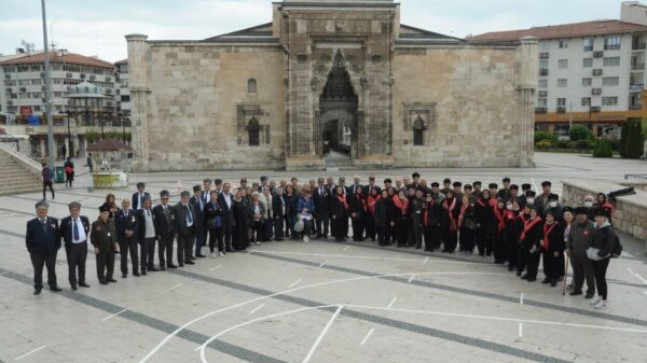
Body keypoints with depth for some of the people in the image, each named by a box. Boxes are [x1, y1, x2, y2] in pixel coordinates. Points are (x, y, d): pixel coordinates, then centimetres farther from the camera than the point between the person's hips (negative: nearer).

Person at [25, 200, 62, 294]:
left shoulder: (54, 221, -2)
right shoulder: (31, 223, -7)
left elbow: (58, 235, 2)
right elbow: (28, 238, -3)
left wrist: (57, 247, -3)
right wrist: (30, 249, -7)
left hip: (51, 251, 1)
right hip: (37, 252, -1)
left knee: (52, 269, 14)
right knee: (37, 270, 11)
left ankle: (53, 285, 29)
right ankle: (38, 287, 25)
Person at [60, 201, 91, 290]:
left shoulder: (85, 219, 0)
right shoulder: (65, 221, -9)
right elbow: (61, 233, 3)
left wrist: (85, 236, 8)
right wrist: (67, 239, -3)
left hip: (82, 244, 3)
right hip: (71, 246, -3)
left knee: (82, 264, 14)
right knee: (72, 265, 3)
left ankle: (82, 281, 27)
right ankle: (73, 283, 15)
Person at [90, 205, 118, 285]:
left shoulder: (111, 222, 6)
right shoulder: (95, 224, -9)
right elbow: (92, 236, -8)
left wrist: (115, 242, 6)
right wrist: (96, 247, -12)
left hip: (111, 248, 5)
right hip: (101, 249, -5)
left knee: (111, 264, 13)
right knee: (101, 265, 5)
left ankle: (109, 277, 28)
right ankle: (102, 279, 17)